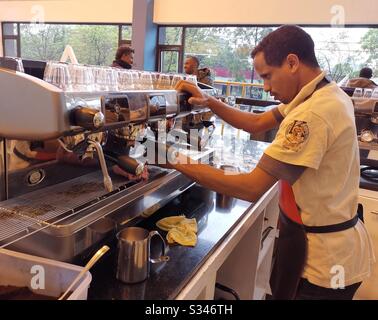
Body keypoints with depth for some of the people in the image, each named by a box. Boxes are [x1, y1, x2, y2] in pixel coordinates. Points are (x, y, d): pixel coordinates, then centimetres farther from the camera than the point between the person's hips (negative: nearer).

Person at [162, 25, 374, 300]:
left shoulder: (313, 113, -30)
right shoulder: (326, 94, 3)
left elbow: (252, 189, -28)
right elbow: (257, 123, 9)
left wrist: (182, 166, -20)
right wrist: (209, 101, -3)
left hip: (323, 256, -8)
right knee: (282, 290, 23)